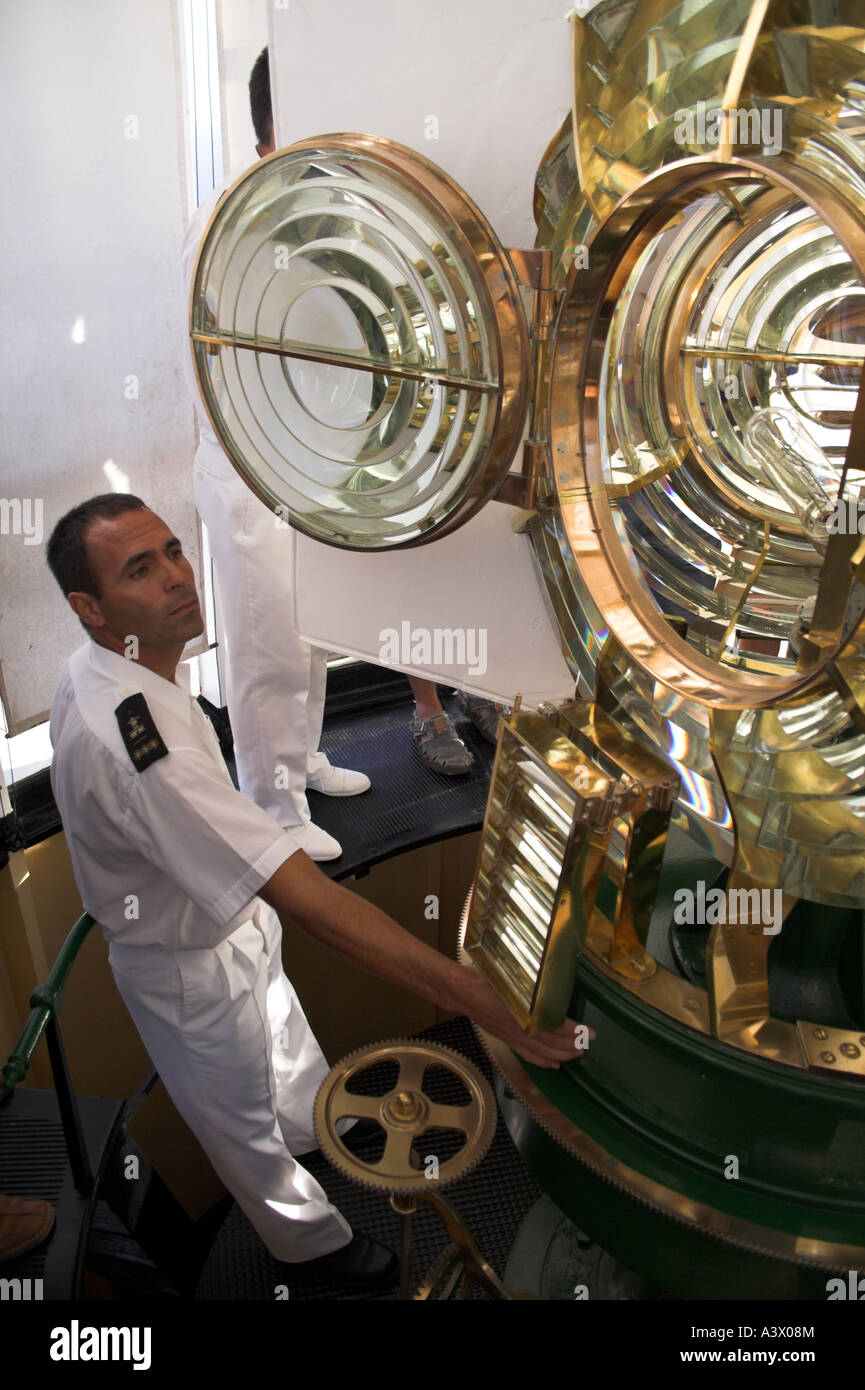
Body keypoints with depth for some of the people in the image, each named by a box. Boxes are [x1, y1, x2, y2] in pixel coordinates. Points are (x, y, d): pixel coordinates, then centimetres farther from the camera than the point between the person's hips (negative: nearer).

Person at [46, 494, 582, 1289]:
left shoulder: (94, 674, -11)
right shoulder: (132, 738, -44)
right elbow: (310, 901, -48)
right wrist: (481, 1000, -47)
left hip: (227, 916, 9)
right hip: (192, 967, -8)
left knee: (280, 1036, 35)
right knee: (243, 1113, 20)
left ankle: (312, 1126, 67)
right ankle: (310, 1239, 50)